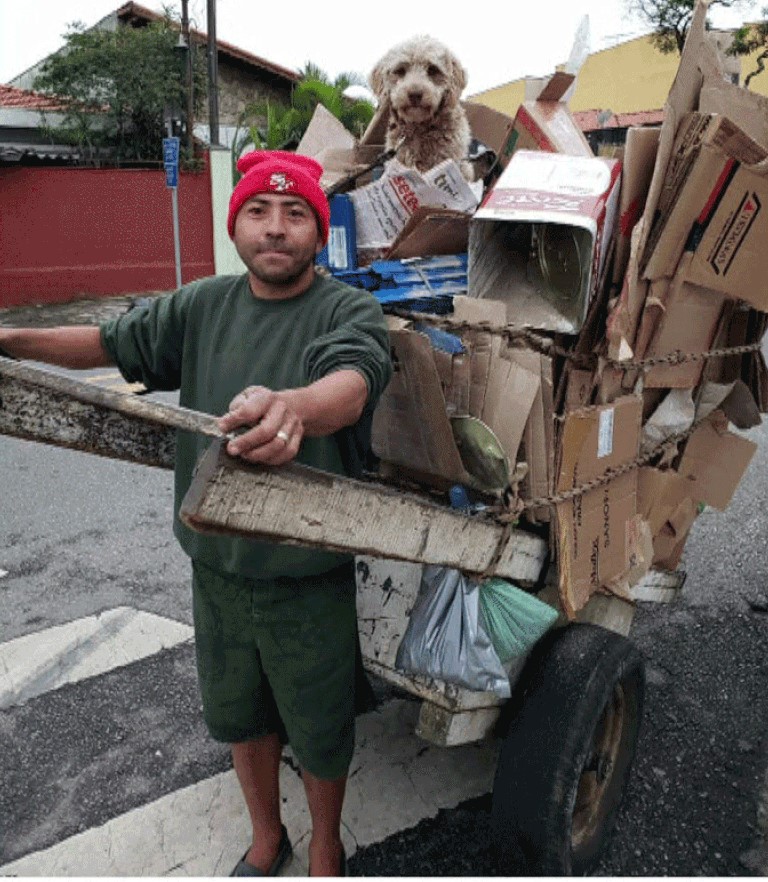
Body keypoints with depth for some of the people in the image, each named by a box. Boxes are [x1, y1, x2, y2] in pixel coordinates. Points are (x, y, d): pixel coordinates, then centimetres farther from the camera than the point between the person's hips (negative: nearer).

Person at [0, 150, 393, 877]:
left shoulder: (349, 311, -14)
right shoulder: (201, 306, 1)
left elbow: (354, 382, -35)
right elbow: (112, 342, 10)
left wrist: (293, 407, -57)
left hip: (309, 577, -4)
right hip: (216, 564, 5)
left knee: (318, 728, 16)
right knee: (238, 713, 24)